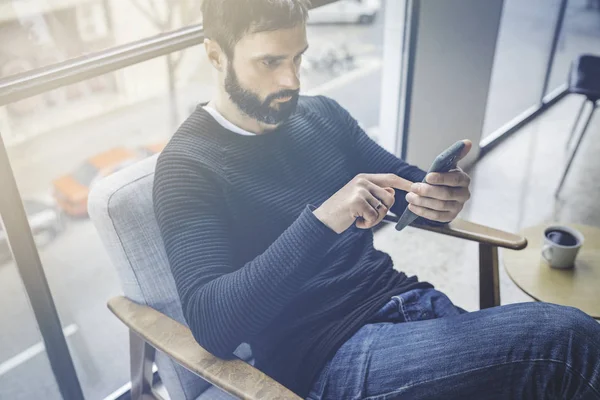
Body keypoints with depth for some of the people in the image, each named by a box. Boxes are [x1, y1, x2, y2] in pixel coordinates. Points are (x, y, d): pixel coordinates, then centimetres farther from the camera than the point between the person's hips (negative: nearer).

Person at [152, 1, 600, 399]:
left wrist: (442, 197, -12)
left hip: (405, 300, 7)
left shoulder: (321, 114, 9)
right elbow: (211, 324, -19)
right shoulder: (188, 167, -9)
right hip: (328, 359, -6)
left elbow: (409, 184, 14)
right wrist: (320, 221, -31)